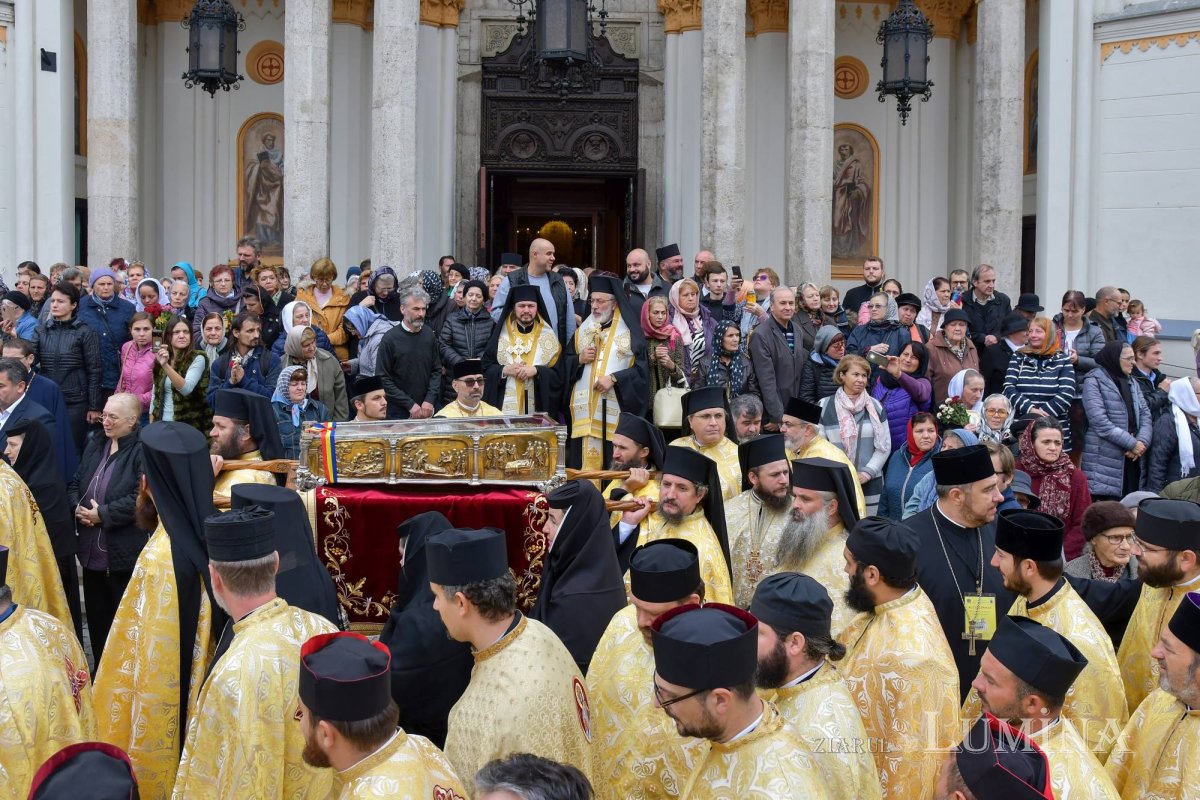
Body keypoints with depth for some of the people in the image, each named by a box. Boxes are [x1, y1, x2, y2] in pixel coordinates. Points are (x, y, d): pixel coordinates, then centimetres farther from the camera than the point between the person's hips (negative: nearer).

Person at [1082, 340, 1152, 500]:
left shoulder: (1131, 382, 19)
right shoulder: (1094, 381, -4)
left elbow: (1146, 415, 10)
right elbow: (1100, 421, -15)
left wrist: (1142, 442, -9)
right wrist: (1132, 443, -14)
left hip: (1132, 459, 6)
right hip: (1106, 459, -6)